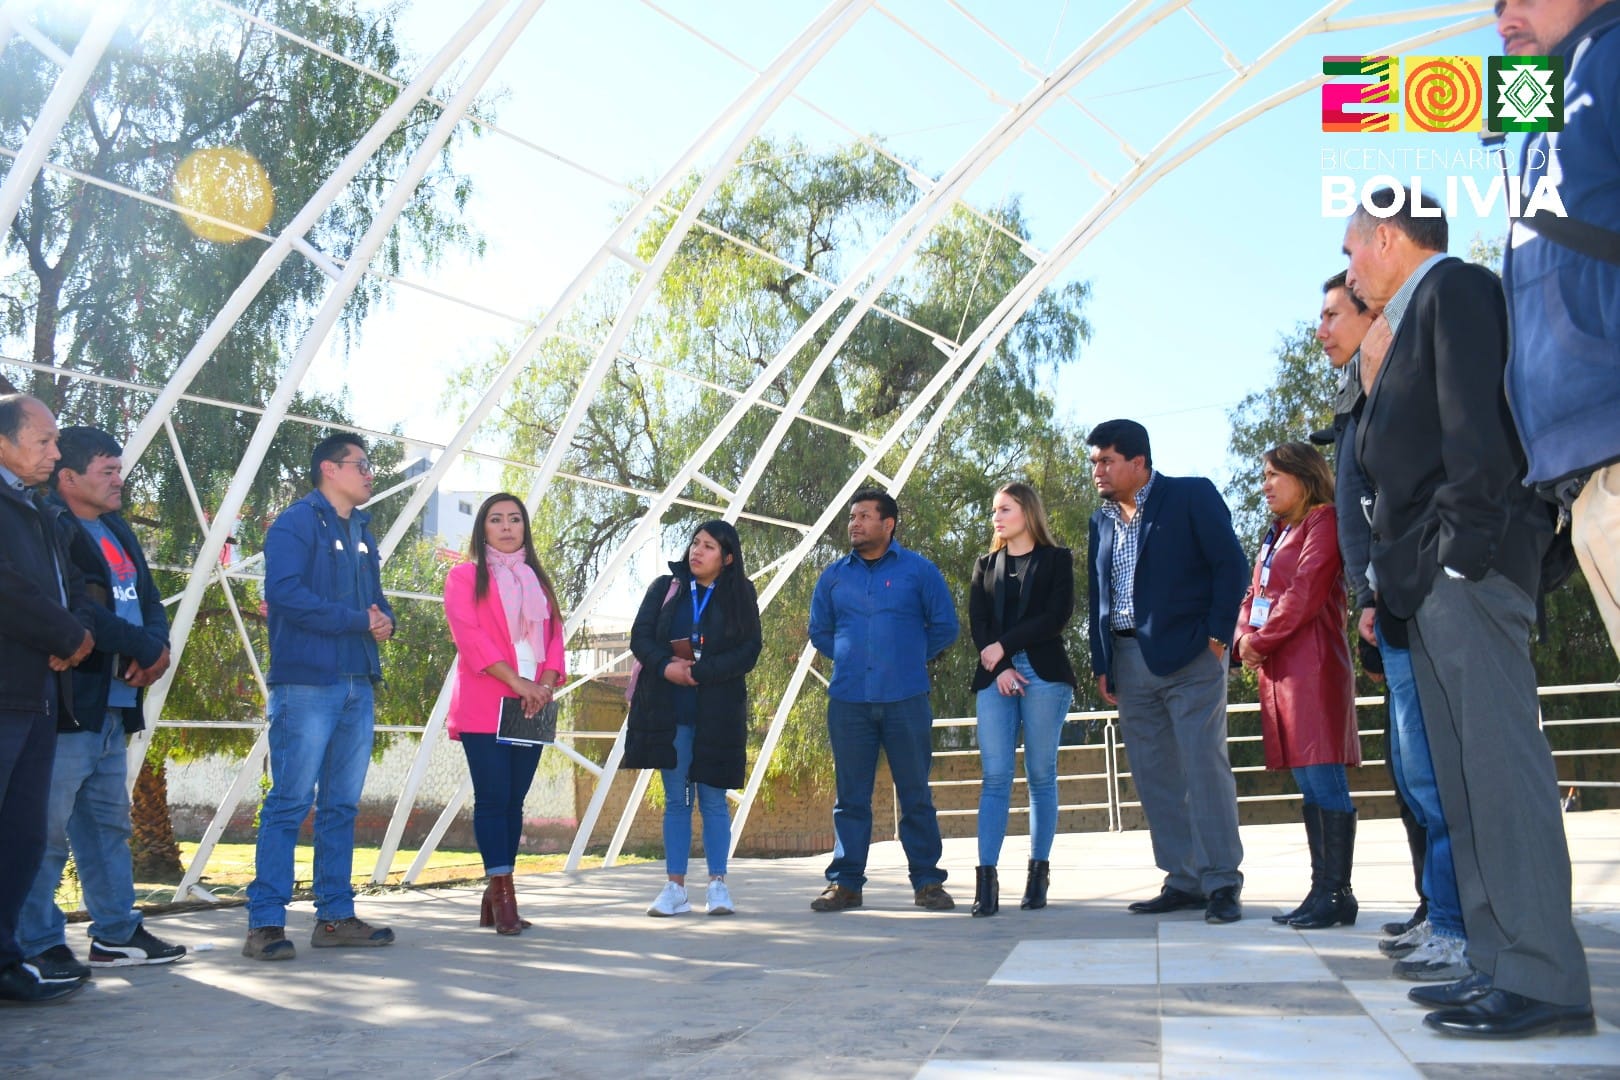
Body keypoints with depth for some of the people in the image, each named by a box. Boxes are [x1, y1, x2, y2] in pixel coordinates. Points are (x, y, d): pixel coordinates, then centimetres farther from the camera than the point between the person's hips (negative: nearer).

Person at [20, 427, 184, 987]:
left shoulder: (119, 533, 19)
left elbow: (150, 602, 16)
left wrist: (154, 647, -4)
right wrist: (143, 647, -11)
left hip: (114, 706, 9)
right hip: (66, 705, -9)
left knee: (110, 824, 15)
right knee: (48, 829, -5)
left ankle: (117, 933, 23)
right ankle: (38, 945, 3)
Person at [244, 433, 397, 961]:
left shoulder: (363, 533, 21)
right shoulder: (295, 522, -3)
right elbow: (286, 593, -16)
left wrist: (386, 620, -1)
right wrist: (359, 621, -13)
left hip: (358, 685, 8)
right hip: (307, 682, -8)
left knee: (342, 805, 10)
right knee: (291, 802, -7)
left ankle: (336, 916, 16)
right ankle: (265, 923, -2)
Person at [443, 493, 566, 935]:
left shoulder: (538, 581, 19)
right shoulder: (464, 576, 5)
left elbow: (554, 637, 12)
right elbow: (468, 635, -8)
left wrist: (545, 686, -7)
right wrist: (517, 682, -17)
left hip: (532, 709, 5)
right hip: (484, 707, -4)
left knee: (514, 799, 4)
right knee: (493, 797, -8)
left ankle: (495, 898, 9)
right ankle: (502, 891, -5)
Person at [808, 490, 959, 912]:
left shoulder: (919, 570, 3)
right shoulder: (833, 576, 10)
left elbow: (945, 627, 8)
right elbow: (819, 631, 21)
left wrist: (911, 657, 9)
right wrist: (850, 656, 12)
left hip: (906, 700, -2)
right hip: (848, 701, 2)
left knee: (916, 794, 4)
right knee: (851, 796, 5)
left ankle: (928, 882, 13)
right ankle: (846, 882, 12)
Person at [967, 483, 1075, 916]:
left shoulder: (1056, 560, 9)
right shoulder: (985, 565, 18)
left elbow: (1057, 616, -4)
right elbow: (977, 623, 8)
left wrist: (1004, 645, -8)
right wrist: (1000, 668, -8)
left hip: (1044, 676, -2)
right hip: (994, 677, 2)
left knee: (1041, 775, 0)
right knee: (995, 777, -6)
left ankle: (1039, 872, 6)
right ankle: (987, 878, -10)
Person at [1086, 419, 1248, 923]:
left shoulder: (1192, 496, -1)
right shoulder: (1102, 521, 16)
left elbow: (1231, 564, -5)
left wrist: (1217, 638, -11)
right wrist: (1102, 665, 10)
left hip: (1188, 656, -6)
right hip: (1130, 663, 6)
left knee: (1204, 765, -7)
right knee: (1153, 776, 5)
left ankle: (1222, 882, 1)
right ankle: (1184, 880, 13)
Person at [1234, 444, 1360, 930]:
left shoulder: (1323, 521, -3)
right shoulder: (1276, 534, 23)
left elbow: (1305, 593, -14)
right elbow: (1254, 597, 20)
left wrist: (1261, 640, -10)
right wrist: (1243, 640, 2)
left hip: (1313, 665, -9)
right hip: (1277, 670, 9)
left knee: (1323, 779, -9)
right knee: (1309, 786, 9)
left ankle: (1337, 892, -5)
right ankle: (1322, 889, 12)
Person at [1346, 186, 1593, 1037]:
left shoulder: (1456, 288, -1)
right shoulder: (1410, 325, 26)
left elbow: (1477, 419, -14)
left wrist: (1468, 544, -20)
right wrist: (1389, 584, 15)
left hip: (1465, 567, -10)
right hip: (1429, 582, 10)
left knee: (1498, 760, -11)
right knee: (1463, 773, 7)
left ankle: (1543, 978, -9)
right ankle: (1500, 963, 11)